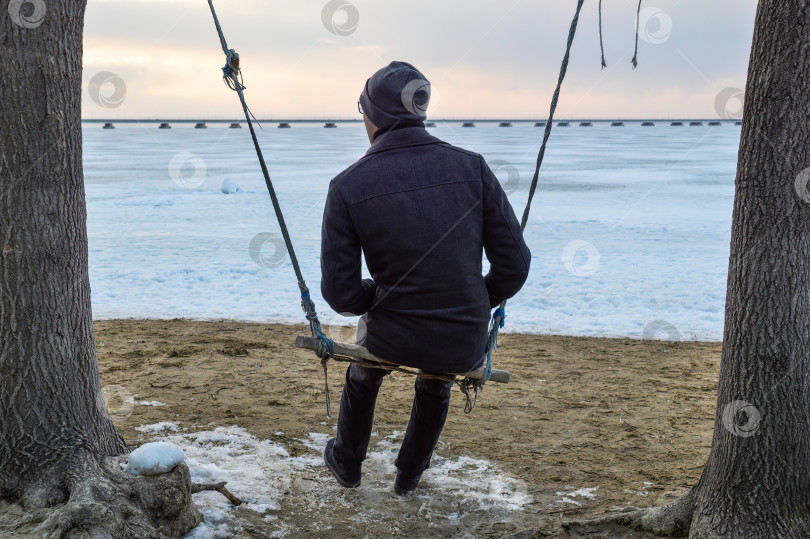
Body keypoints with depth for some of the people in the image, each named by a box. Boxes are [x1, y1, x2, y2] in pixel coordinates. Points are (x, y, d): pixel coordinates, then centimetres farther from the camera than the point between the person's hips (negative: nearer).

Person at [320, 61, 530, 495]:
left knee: (362, 375, 37)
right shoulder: (472, 167, -7)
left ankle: (346, 463, 58)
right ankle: (409, 476, 56)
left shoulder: (348, 187, -11)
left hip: (393, 341, -1)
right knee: (436, 386, 40)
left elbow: (341, 293, -10)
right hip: (466, 348, 2)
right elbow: (514, 266, -5)